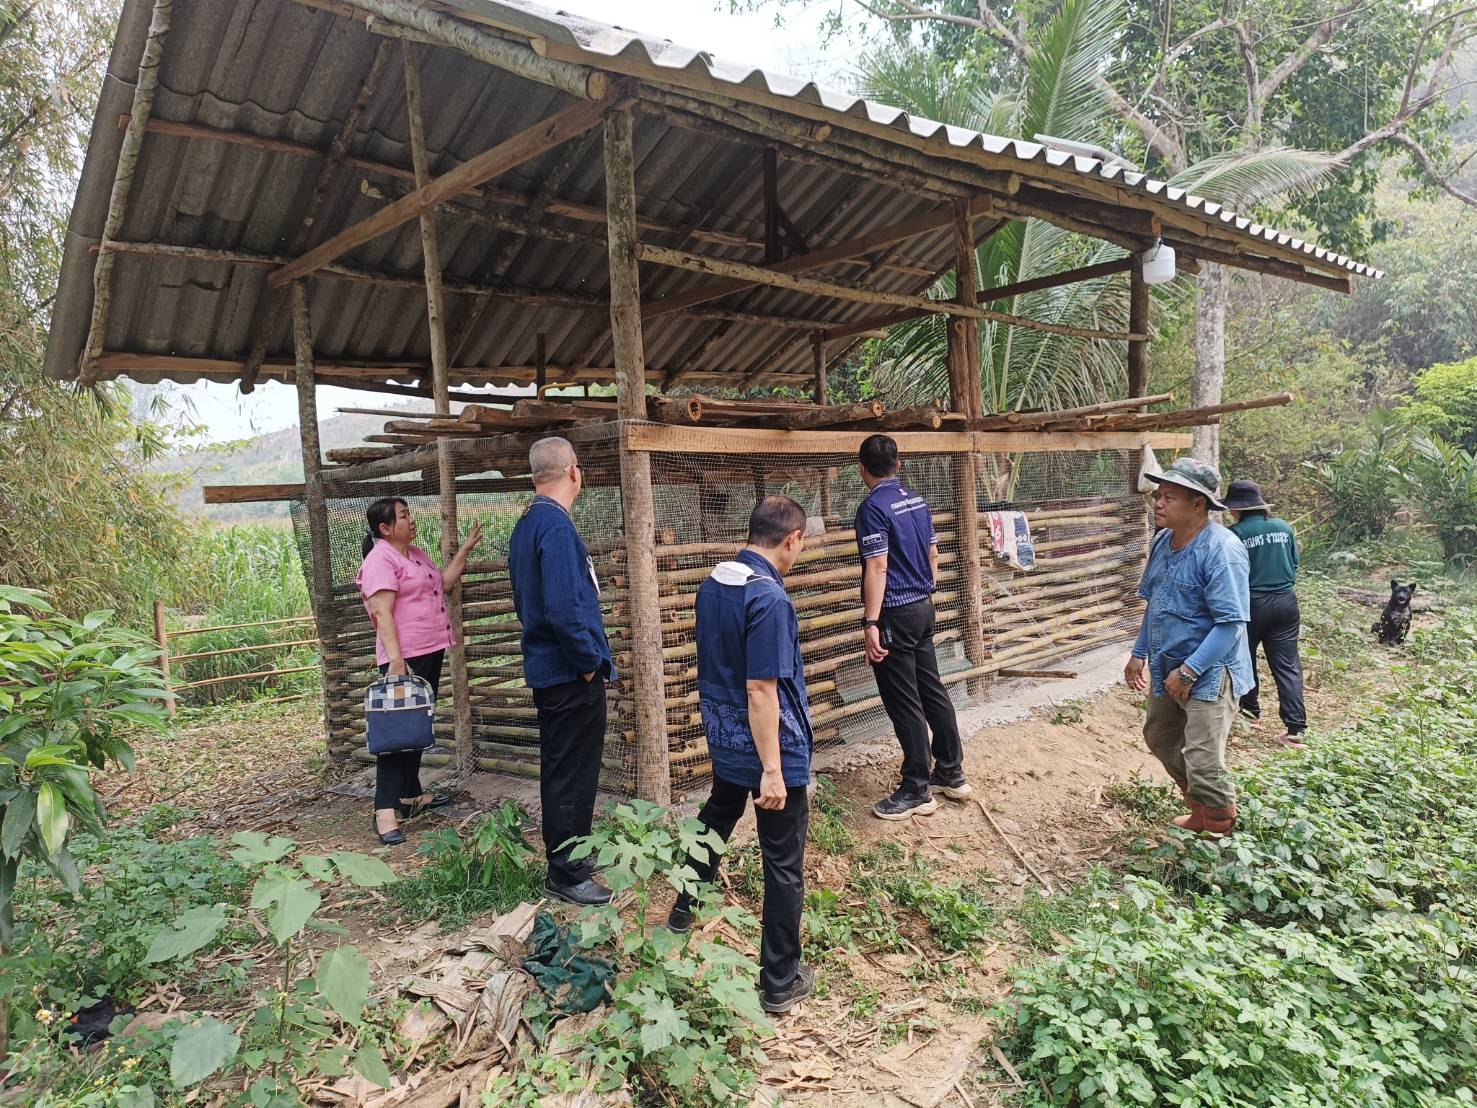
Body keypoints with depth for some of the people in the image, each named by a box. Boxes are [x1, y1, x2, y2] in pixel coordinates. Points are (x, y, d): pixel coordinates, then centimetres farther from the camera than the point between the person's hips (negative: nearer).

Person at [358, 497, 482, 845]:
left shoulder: (417, 553, 15)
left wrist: (466, 548, 18)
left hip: (431, 652, 10)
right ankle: (385, 810, -6)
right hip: (405, 658, -10)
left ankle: (410, 795, 28)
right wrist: (395, 660, -29)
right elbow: (382, 613, -22)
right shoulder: (381, 559, -14)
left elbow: (444, 581, 25)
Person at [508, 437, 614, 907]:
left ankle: (564, 855, 34)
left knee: (559, 770, 20)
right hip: (571, 674, -10)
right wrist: (590, 662, -16)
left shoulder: (526, 525, 11)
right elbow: (564, 609, -28)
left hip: (546, 668, 10)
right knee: (574, 776, 1)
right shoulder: (556, 526, -20)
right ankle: (565, 875, 13)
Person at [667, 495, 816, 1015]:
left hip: (723, 737, 8)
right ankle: (780, 982, 18)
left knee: (716, 819, 32)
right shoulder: (769, 598, -24)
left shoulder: (712, 585, 1)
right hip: (771, 745, -8)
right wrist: (772, 770, -22)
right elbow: (761, 690, -26)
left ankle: (685, 909, 52)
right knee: (784, 866, 6)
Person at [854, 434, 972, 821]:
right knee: (933, 691, 16)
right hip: (924, 608, 8)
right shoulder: (917, 501, 9)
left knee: (905, 705, 0)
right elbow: (933, 554, 15)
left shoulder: (873, 507, -16)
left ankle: (916, 791, 8)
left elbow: (878, 568, -21)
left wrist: (870, 623, -21)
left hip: (895, 614, -8)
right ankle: (951, 773, 27)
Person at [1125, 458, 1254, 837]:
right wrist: (1139, 654, 15)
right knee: (1159, 738, 22)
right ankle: (1200, 811, 44)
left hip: (1210, 672, -9)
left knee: (1202, 761, -10)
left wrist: (1188, 671, -25)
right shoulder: (1162, 542, 3)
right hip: (1167, 667, 9)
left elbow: (1231, 623, -25)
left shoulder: (1221, 549, -23)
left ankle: (1224, 838, 15)